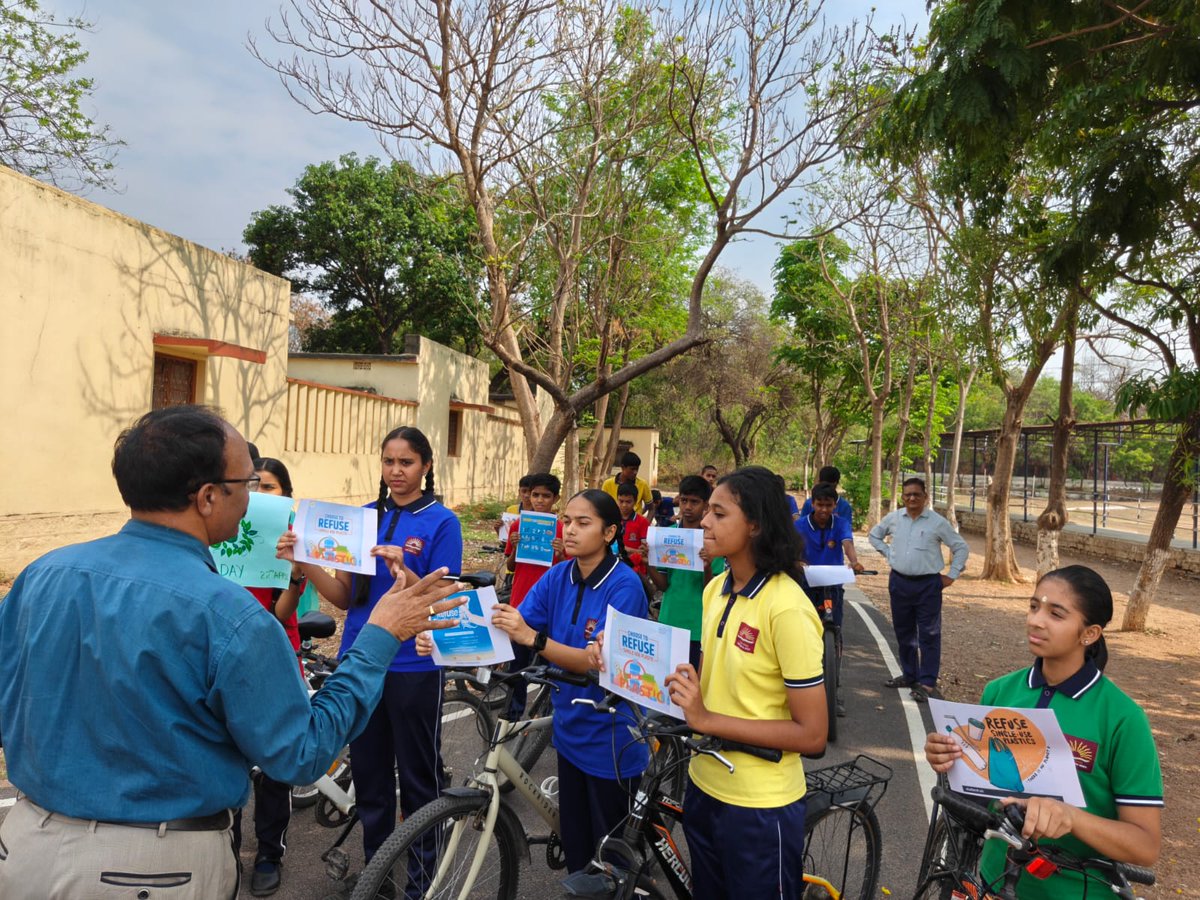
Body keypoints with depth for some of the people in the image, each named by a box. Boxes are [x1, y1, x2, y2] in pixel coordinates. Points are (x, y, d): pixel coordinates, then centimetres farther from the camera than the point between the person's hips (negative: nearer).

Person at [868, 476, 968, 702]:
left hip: (928, 584, -4)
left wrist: (952, 576, -3)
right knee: (903, 632, 14)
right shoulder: (893, 518, 3)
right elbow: (874, 535, 20)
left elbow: (960, 547, 1)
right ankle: (909, 675, 29)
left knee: (929, 635, -2)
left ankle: (927, 683, 4)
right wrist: (888, 553, 7)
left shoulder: (937, 522, -6)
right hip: (899, 582, 4)